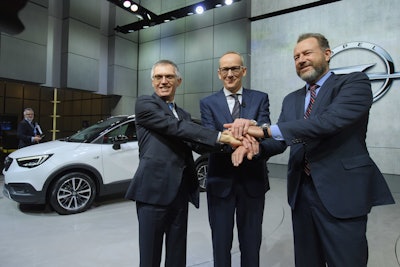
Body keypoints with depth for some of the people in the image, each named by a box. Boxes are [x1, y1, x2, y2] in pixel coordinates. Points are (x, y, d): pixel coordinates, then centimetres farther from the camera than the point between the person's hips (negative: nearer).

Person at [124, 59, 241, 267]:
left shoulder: (184, 114, 18)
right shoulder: (144, 104, -2)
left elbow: (197, 143, 2)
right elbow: (177, 128, -17)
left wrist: (230, 134, -16)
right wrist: (221, 137, -22)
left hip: (180, 192, 6)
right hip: (154, 190, -6)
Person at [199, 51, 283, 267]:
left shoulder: (260, 99, 3)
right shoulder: (208, 103, 1)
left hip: (253, 181, 1)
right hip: (221, 182, 0)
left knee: (251, 243, 16)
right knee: (221, 242, 15)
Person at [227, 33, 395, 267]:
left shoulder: (355, 83, -5)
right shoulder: (291, 99, 14)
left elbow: (330, 121, -24)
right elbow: (280, 140, 5)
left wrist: (266, 130, -26)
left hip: (343, 190, -5)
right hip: (301, 190, 6)